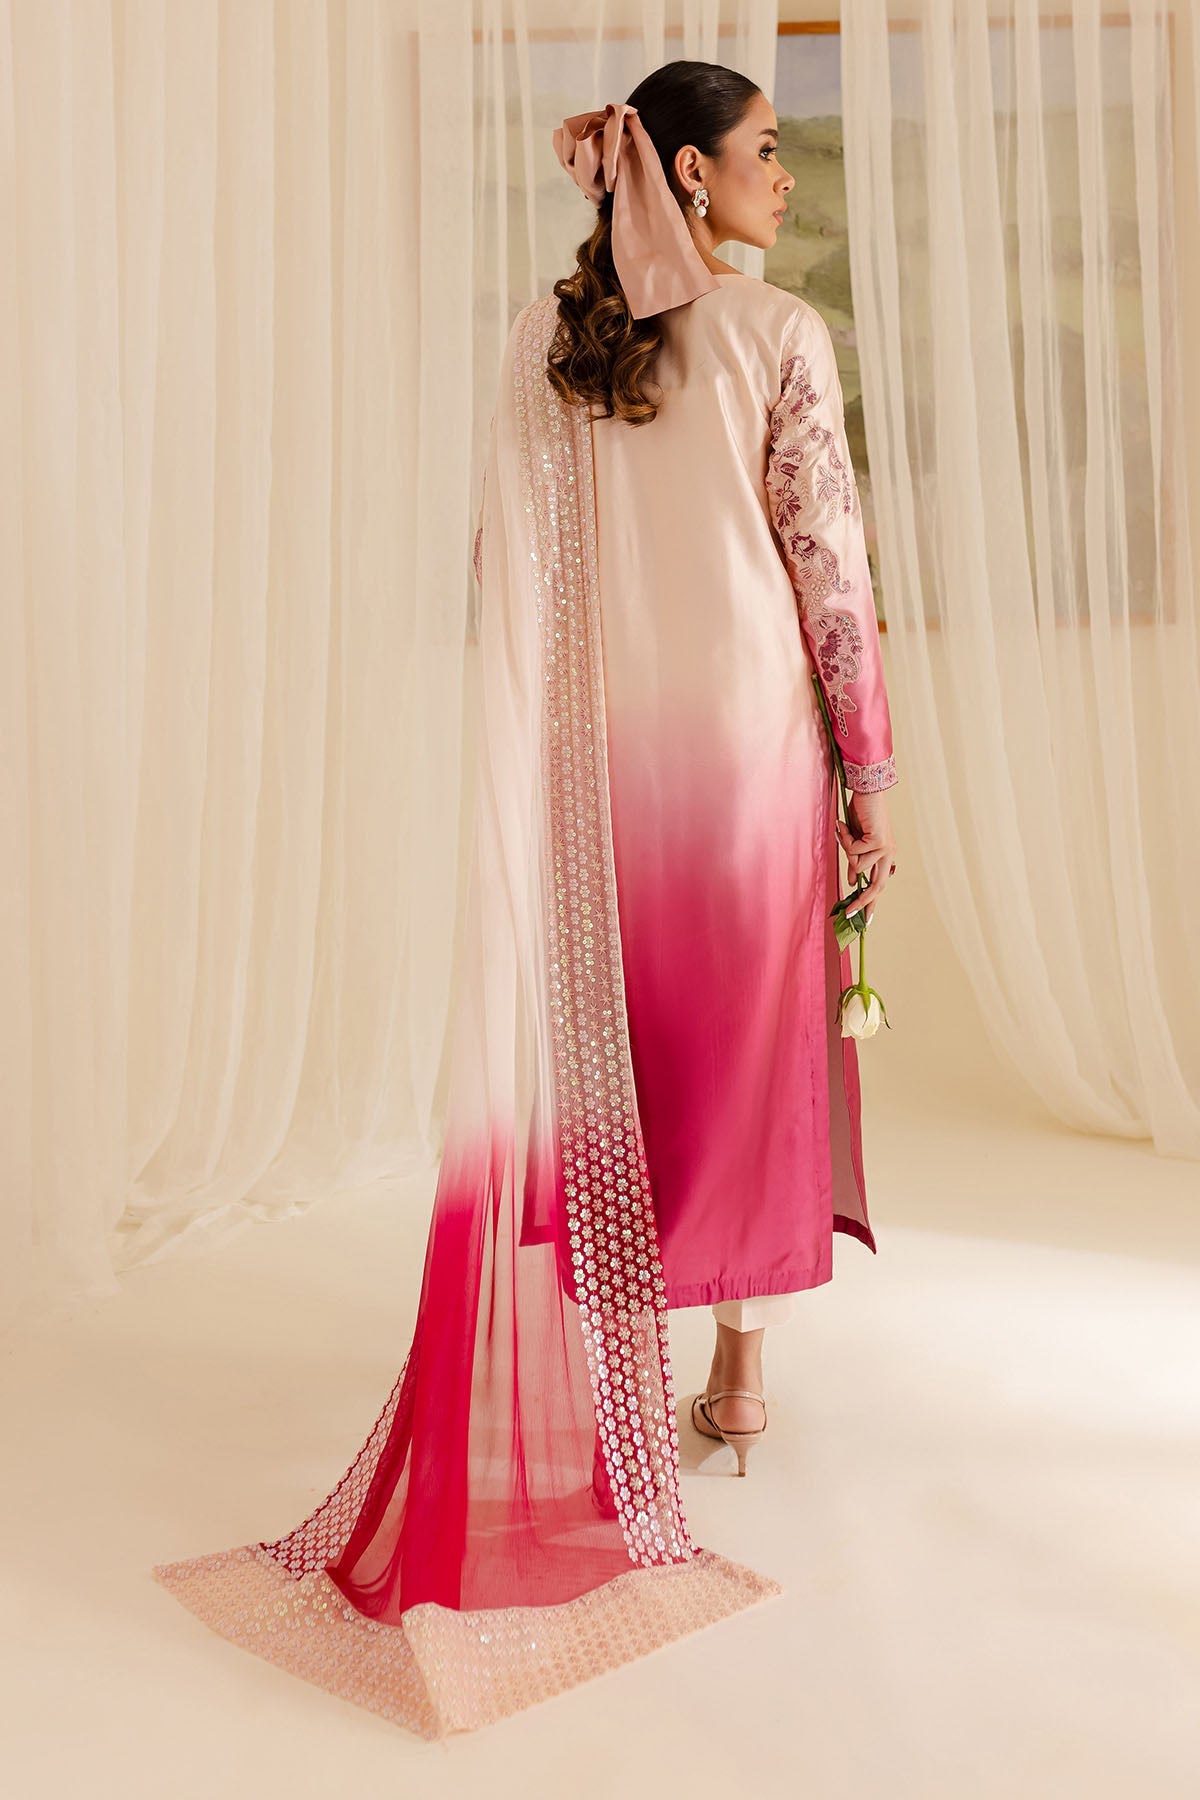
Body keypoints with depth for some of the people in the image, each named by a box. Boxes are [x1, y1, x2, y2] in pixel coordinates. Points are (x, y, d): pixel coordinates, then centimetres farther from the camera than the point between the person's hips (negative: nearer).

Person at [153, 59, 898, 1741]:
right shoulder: (781, 332, -6)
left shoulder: (544, 334, 5)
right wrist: (873, 769, -2)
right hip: (749, 733, -3)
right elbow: (831, 562, -8)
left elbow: (514, 560, 5)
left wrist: (534, 754, 12)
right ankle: (741, 1365, 19)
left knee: (607, 1050, 10)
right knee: (755, 1044, 10)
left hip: (599, 745, 3)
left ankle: (619, 1389, 17)